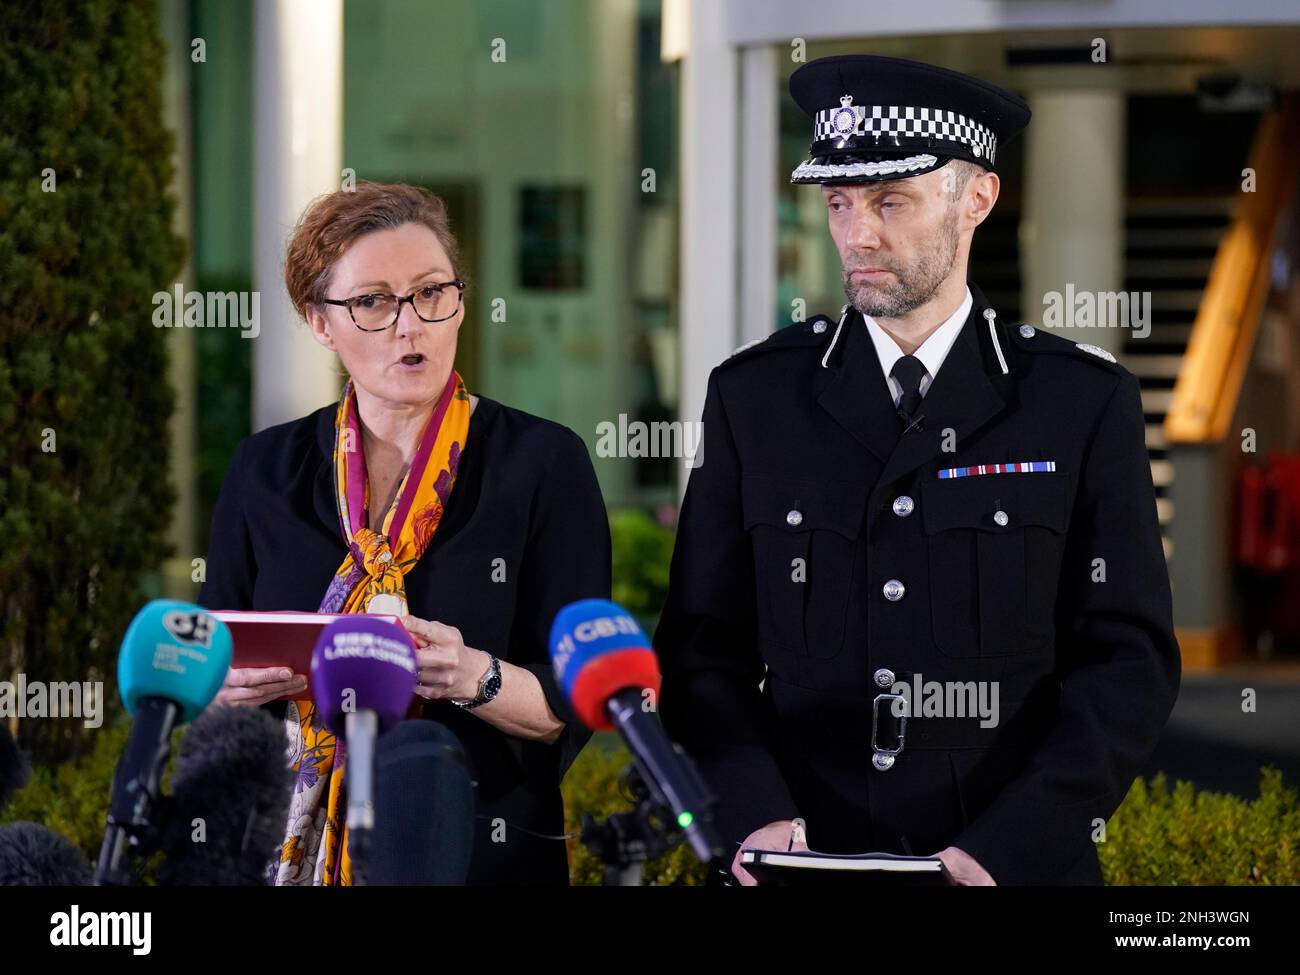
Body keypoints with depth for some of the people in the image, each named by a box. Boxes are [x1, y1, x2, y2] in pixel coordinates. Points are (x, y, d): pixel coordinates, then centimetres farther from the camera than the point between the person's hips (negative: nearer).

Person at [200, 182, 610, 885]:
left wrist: (474, 679, -27)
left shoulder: (543, 463, -4)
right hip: (289, 851, 2)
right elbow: (205, 683, 8)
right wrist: (235, 683, -14)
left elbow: (574, 707, -8)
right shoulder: (266, 472, 5)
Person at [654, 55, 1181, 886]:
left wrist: (1001, 849, -17)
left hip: (1021, 865, -1)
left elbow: (1129, 661, -5)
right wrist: (758, 816, -15)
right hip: (805, 863, 1)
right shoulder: (756, 397, 3)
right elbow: (703, 650, 3)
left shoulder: (1086, 403, -1)